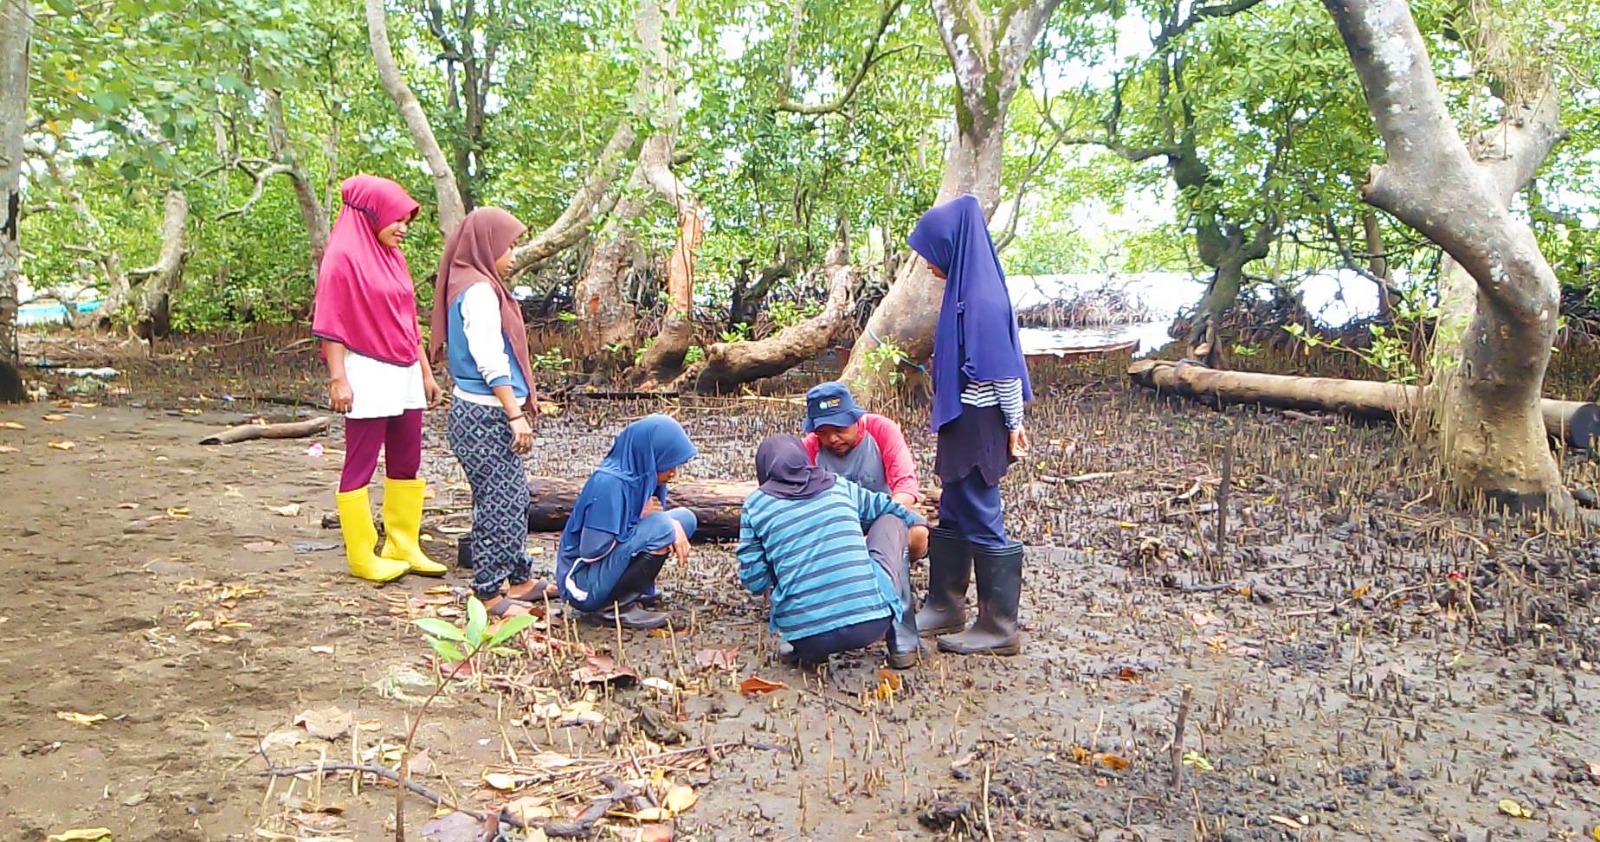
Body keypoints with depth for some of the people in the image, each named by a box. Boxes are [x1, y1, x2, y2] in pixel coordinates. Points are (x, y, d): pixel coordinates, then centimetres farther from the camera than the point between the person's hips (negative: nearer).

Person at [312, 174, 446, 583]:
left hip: (405, 375, 8)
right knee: (360, 466, -1)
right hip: (367, 376, -8)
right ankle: (362, 557, 6)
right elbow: (331, 324, -11)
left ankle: (404, 546, 20)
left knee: (407, 463, 10)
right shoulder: (344, 257, -7)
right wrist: (338, 379, -17)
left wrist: (426, 371, 18)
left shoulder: (394, 257, 15)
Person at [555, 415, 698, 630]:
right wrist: (640, 517, -16)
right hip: (586, 587, -9)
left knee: (685, 518, 3)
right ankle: (617, 606, -12)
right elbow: (590, 551, -24)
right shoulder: (609, 483, -25)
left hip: (611, 565, 9)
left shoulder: (642, 475, -2)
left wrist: (675, 526, -13)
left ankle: (625, 598, 4)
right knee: (660, 527, -26)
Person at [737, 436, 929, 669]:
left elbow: (754, 581, 6)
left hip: (806, 636, 1)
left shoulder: (755, 504, 9)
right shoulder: (839, 485, 14)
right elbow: (892, 509, 30)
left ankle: (812, 651, 13)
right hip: (871, 622, -1)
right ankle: (902, 645, 19)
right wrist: (919, 522, 52)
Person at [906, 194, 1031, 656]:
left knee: (981, 521, -2)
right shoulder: (966, 290, 11)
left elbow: (1004, 367, -20)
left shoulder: (981, 297, -19)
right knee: (952, 515, 17)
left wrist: (1013, 427, -16)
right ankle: (945, 608, 30)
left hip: (977, 425, -10)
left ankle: (1000, 629, 9)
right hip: (962, 421, 10)